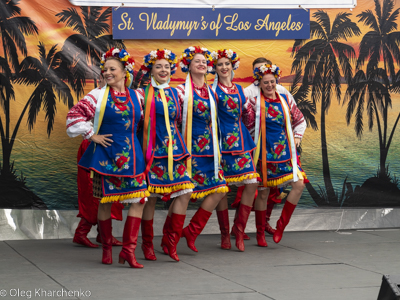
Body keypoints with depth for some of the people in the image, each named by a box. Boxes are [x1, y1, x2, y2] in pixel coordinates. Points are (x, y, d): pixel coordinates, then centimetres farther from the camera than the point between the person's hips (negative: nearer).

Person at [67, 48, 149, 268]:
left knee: (139, 199, -7)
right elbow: (74, 115, -5)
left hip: (131, 156, 3)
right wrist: (92, 135, -7)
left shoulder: (136, 97, 7)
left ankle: (128, 249, -3)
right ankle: (106, 248, 20)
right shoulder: (98, 96, -2)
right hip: (106, 155, -3)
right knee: (105, 201, 5)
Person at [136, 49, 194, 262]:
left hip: (174, 149, 5)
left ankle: (170, 242, 3)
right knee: (150, 197, -1)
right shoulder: (143, 94, -2)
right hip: (153, 149, -5)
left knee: (184, 192, -5)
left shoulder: (175, 93, 14)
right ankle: (147, 244, 13)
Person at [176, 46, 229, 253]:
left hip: (208, 148, 6)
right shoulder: (182, 90, -4)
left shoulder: (210, 92, 14)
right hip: (190, 148, -6)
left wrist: (216, 150, 20)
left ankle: (191, 231, 8)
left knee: (218, 190, -2)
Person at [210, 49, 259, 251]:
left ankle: (239, 228, 2)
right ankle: (225, 234, 9)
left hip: (240, 139, 5)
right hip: (222, 139, -5)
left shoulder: (239, 89, 16)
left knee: (252, 183, -7)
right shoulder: (213, 90, 0)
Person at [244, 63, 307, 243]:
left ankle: (281, 225, 3)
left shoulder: (284, 100, 9)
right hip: (264, 153, -4)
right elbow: (247, 126, -8)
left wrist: (297, 137, 11)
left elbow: (300, 120, 21)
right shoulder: (255, 102, -3)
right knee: (263, 192, 2)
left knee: (299, 184, -10)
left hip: (284, 152, 4)